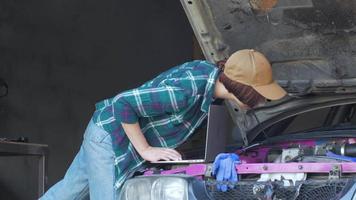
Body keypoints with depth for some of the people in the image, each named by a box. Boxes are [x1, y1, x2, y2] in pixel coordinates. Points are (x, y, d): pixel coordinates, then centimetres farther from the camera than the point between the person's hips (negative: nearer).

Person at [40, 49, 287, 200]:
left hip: (105, 134, 9)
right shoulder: (185, 92, -36)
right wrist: (145, 150, -24)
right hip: (109, 138, -9)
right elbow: (122, 104, -32)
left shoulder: (208, 70, -9)